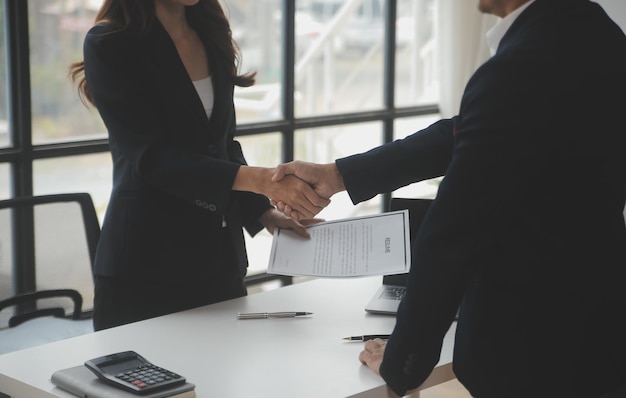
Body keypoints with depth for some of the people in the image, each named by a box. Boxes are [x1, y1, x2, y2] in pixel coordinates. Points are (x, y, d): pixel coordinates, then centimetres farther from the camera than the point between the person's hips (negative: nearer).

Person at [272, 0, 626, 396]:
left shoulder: (518, 69, -27)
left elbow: (451, 235, -21)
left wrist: (401, 361, -8)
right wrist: (338, 175, 10)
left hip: (532, 348, -8)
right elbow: (464, 137, 8)